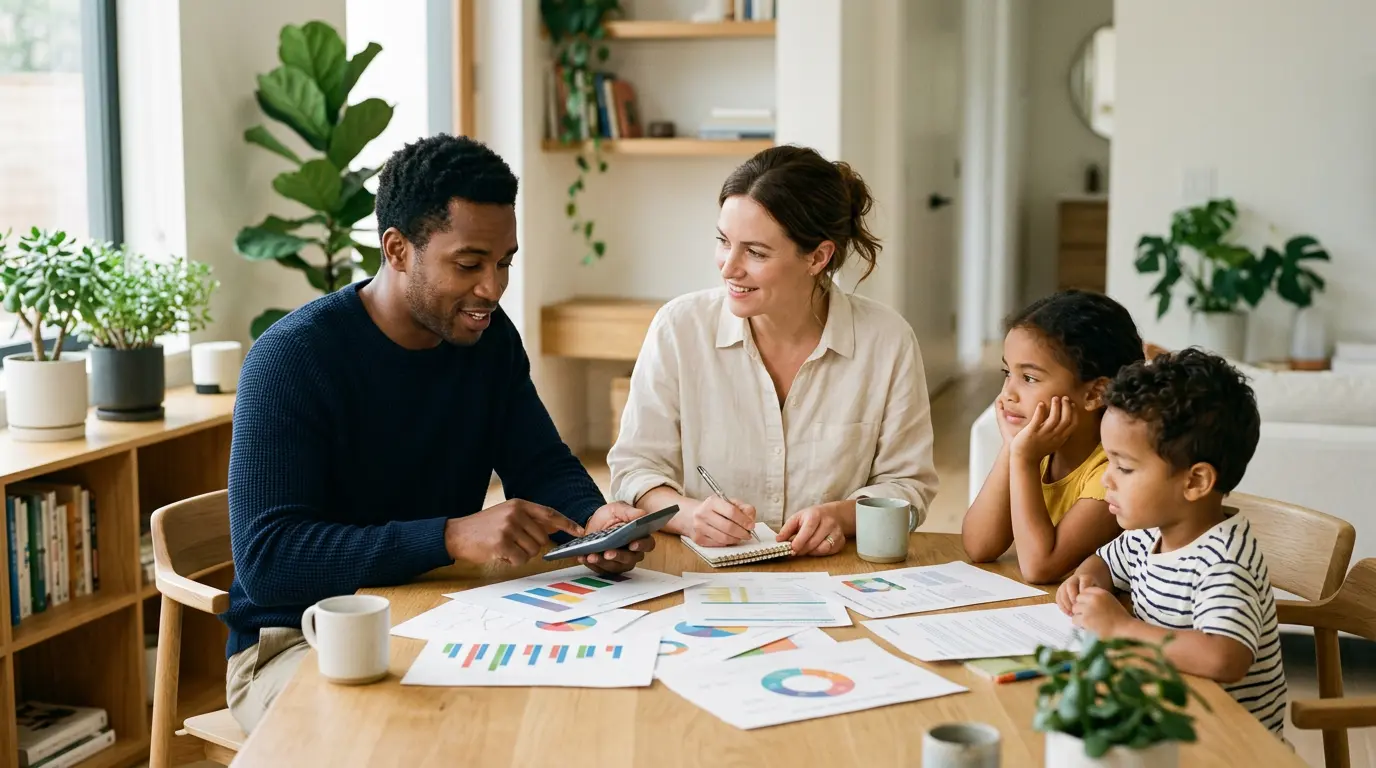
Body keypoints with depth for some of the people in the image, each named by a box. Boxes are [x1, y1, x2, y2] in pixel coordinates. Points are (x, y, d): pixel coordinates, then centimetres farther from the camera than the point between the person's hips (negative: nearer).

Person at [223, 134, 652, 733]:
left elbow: (544, 467, 5)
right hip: (297, 640, -6)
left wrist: (595, 518, -20)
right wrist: (454, 536, -38)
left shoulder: (490, 337, 1)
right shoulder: (290, 357, -19)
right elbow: (265, 558, -27)